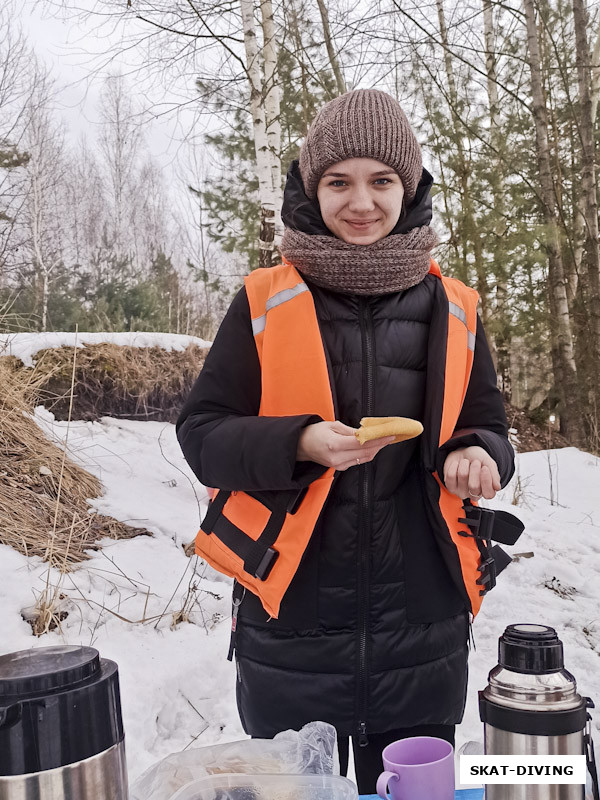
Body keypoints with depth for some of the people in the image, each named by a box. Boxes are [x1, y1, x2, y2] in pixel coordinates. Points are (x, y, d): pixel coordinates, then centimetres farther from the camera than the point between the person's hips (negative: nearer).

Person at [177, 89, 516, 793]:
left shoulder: (450, 309, 4)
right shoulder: (265, 303, -3)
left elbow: (485, 425, 12)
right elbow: (201, 432, -3)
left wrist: (474, 455, -12)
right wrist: (299, 444, -21)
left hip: (422, 633, 2)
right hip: (290, 634, -2)